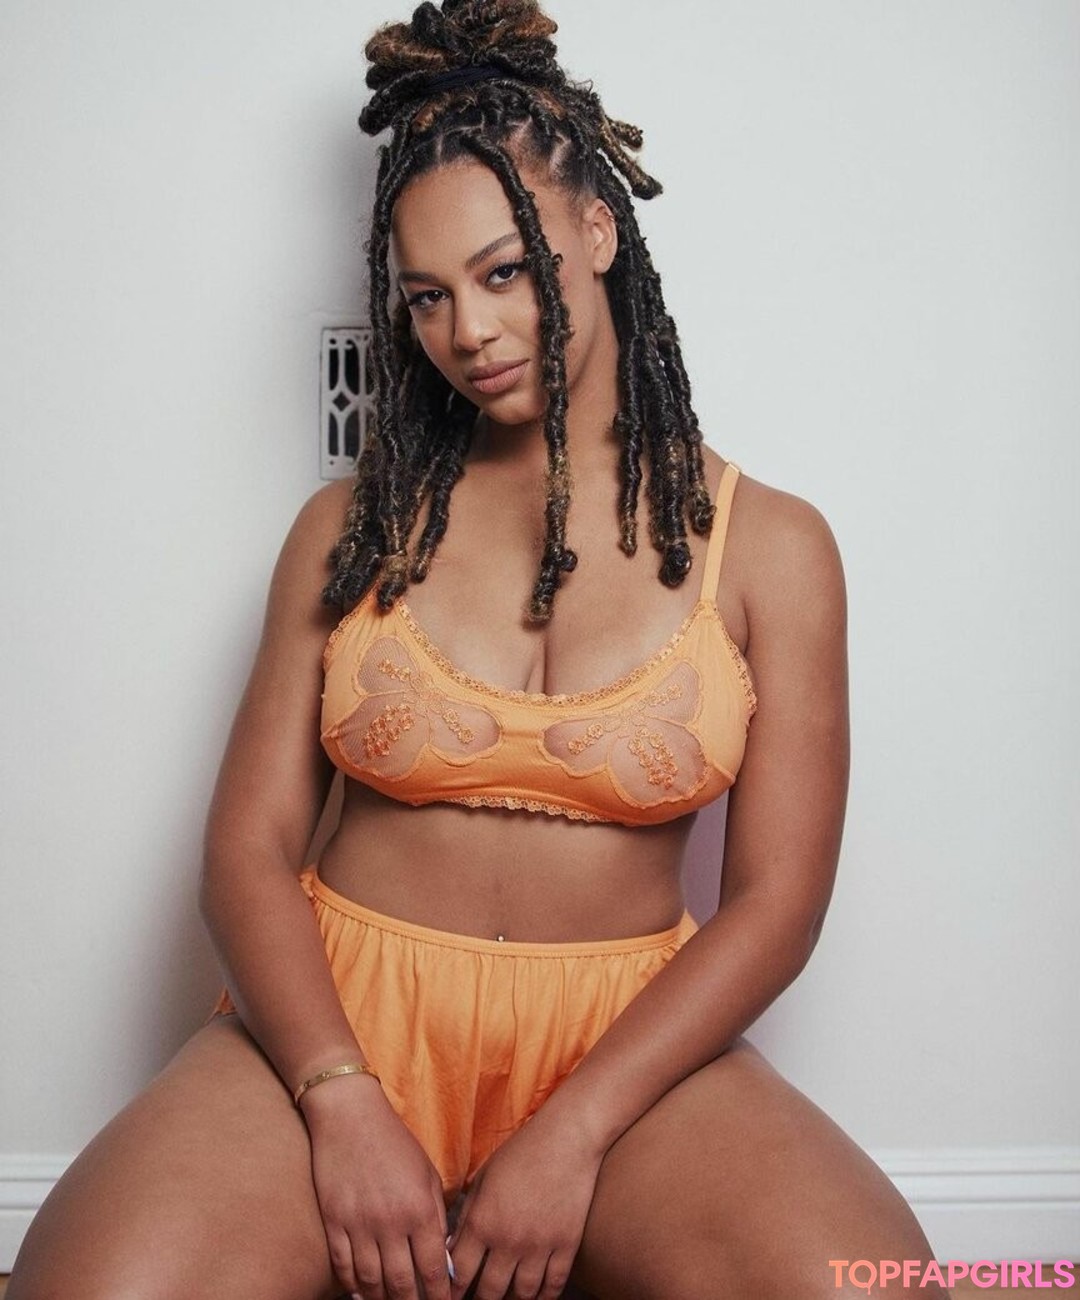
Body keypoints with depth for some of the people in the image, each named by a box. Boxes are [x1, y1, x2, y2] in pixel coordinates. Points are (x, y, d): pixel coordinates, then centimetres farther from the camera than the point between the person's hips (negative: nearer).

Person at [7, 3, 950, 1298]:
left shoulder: (769, 547, 3)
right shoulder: (351, 528, 7)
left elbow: (775, 901, -2)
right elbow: (250, 848, 1)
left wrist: (571, 1138, -12)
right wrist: (343, 1107, -15)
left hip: (627, 1040, 0)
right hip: (337, 1018, 1)